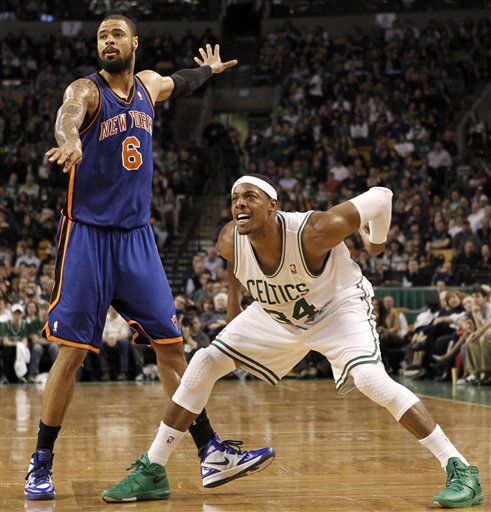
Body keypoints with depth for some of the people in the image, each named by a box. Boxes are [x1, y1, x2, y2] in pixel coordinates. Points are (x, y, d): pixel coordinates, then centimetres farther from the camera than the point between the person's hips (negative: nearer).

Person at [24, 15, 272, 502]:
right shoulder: (87, 90, -10)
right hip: (87, 234, -5)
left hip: (137, 236, 5)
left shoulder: (149, 85, 9)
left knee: (171, 344, 3)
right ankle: (41, 463, 5)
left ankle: (209, 450, 8)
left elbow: (178, 82, 35)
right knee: (72, 350, -6)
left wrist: (208, 69, 49)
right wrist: (69, 139, -59)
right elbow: (69, 111, -36)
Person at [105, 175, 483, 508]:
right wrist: (234, 308, 11)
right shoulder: (230, 241, -22)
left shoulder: (313, 232, -38)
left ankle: (460, 469, -22)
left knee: (370, 379, -30)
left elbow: (380, 196, -25)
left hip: (338, 307, -5)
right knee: (205, 363, -4)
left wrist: (377, 240, -6)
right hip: (277, 315, 5)